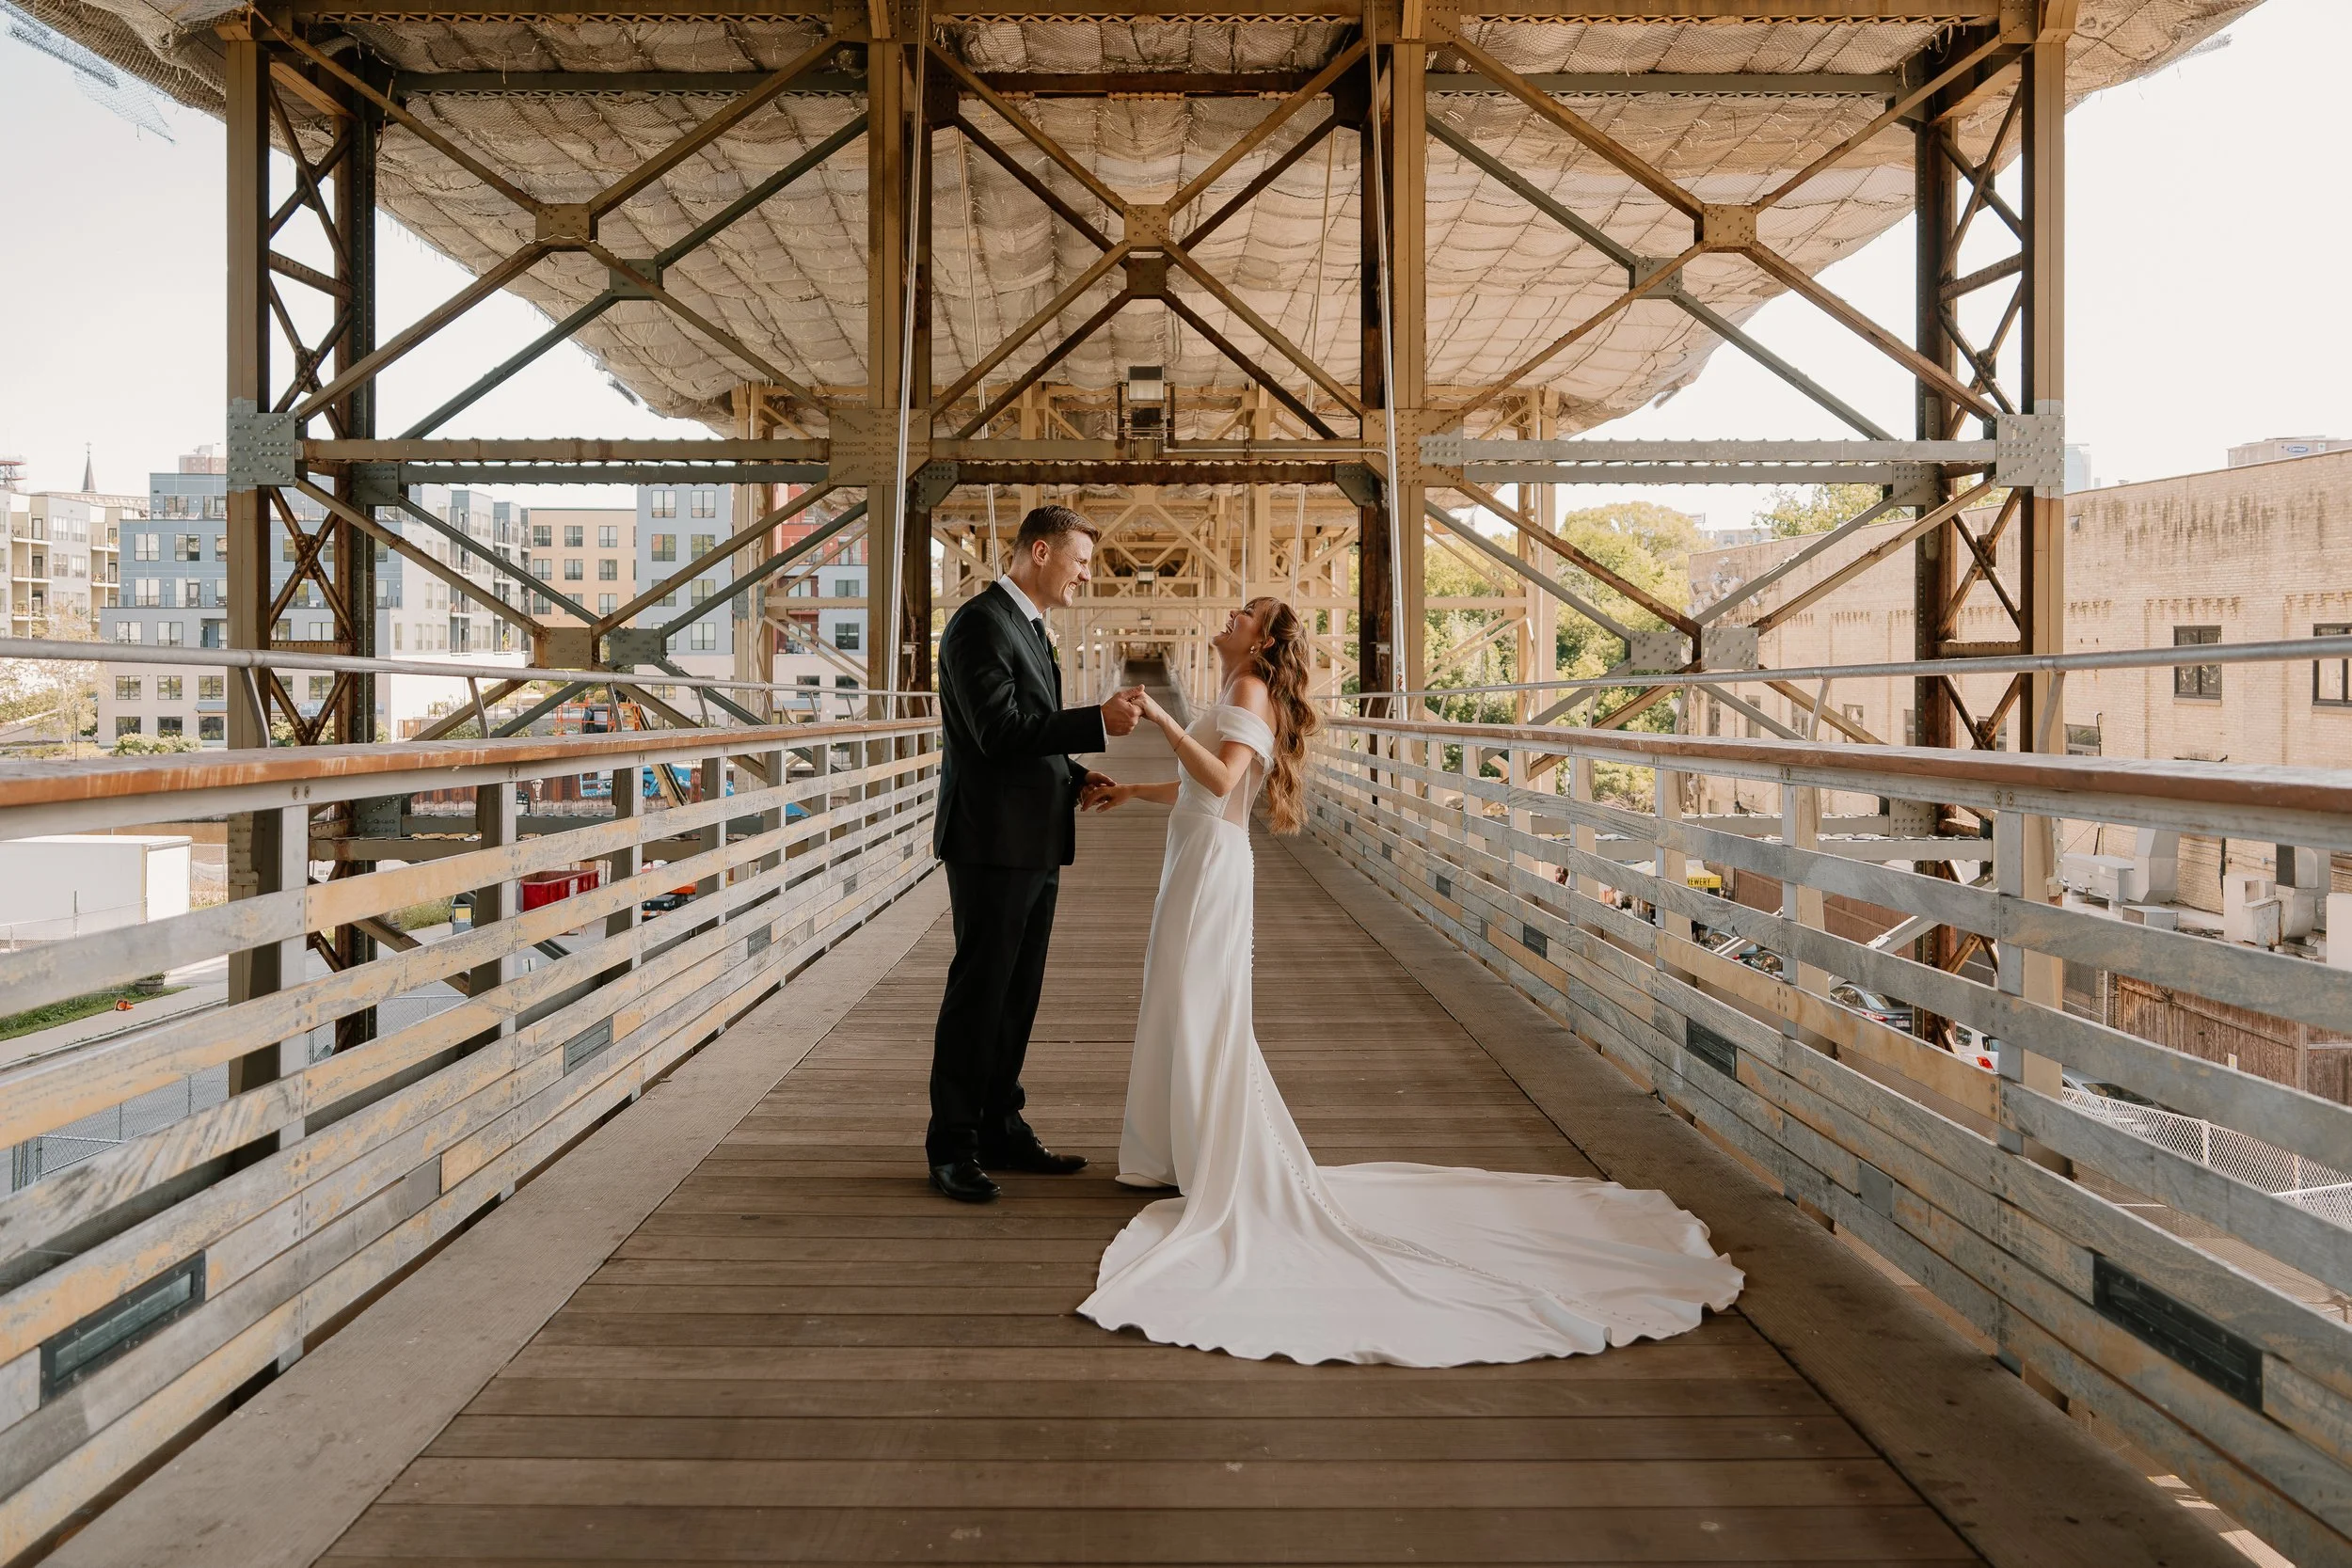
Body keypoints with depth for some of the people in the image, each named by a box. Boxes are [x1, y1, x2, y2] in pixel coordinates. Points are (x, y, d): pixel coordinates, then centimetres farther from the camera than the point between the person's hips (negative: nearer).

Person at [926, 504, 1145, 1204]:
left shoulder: (1027, 627, 18)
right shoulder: (980, 623, -13)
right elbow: (999, 731, -23)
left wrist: (1074, 774, 9)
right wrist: (1099, 722, -23)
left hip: (1032, 845, 10)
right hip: (993, 843, -9)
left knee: (1016, 996, 14)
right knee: (978, 994, -2)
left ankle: (1000, 1129, 25)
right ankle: (951, 1146, 8)